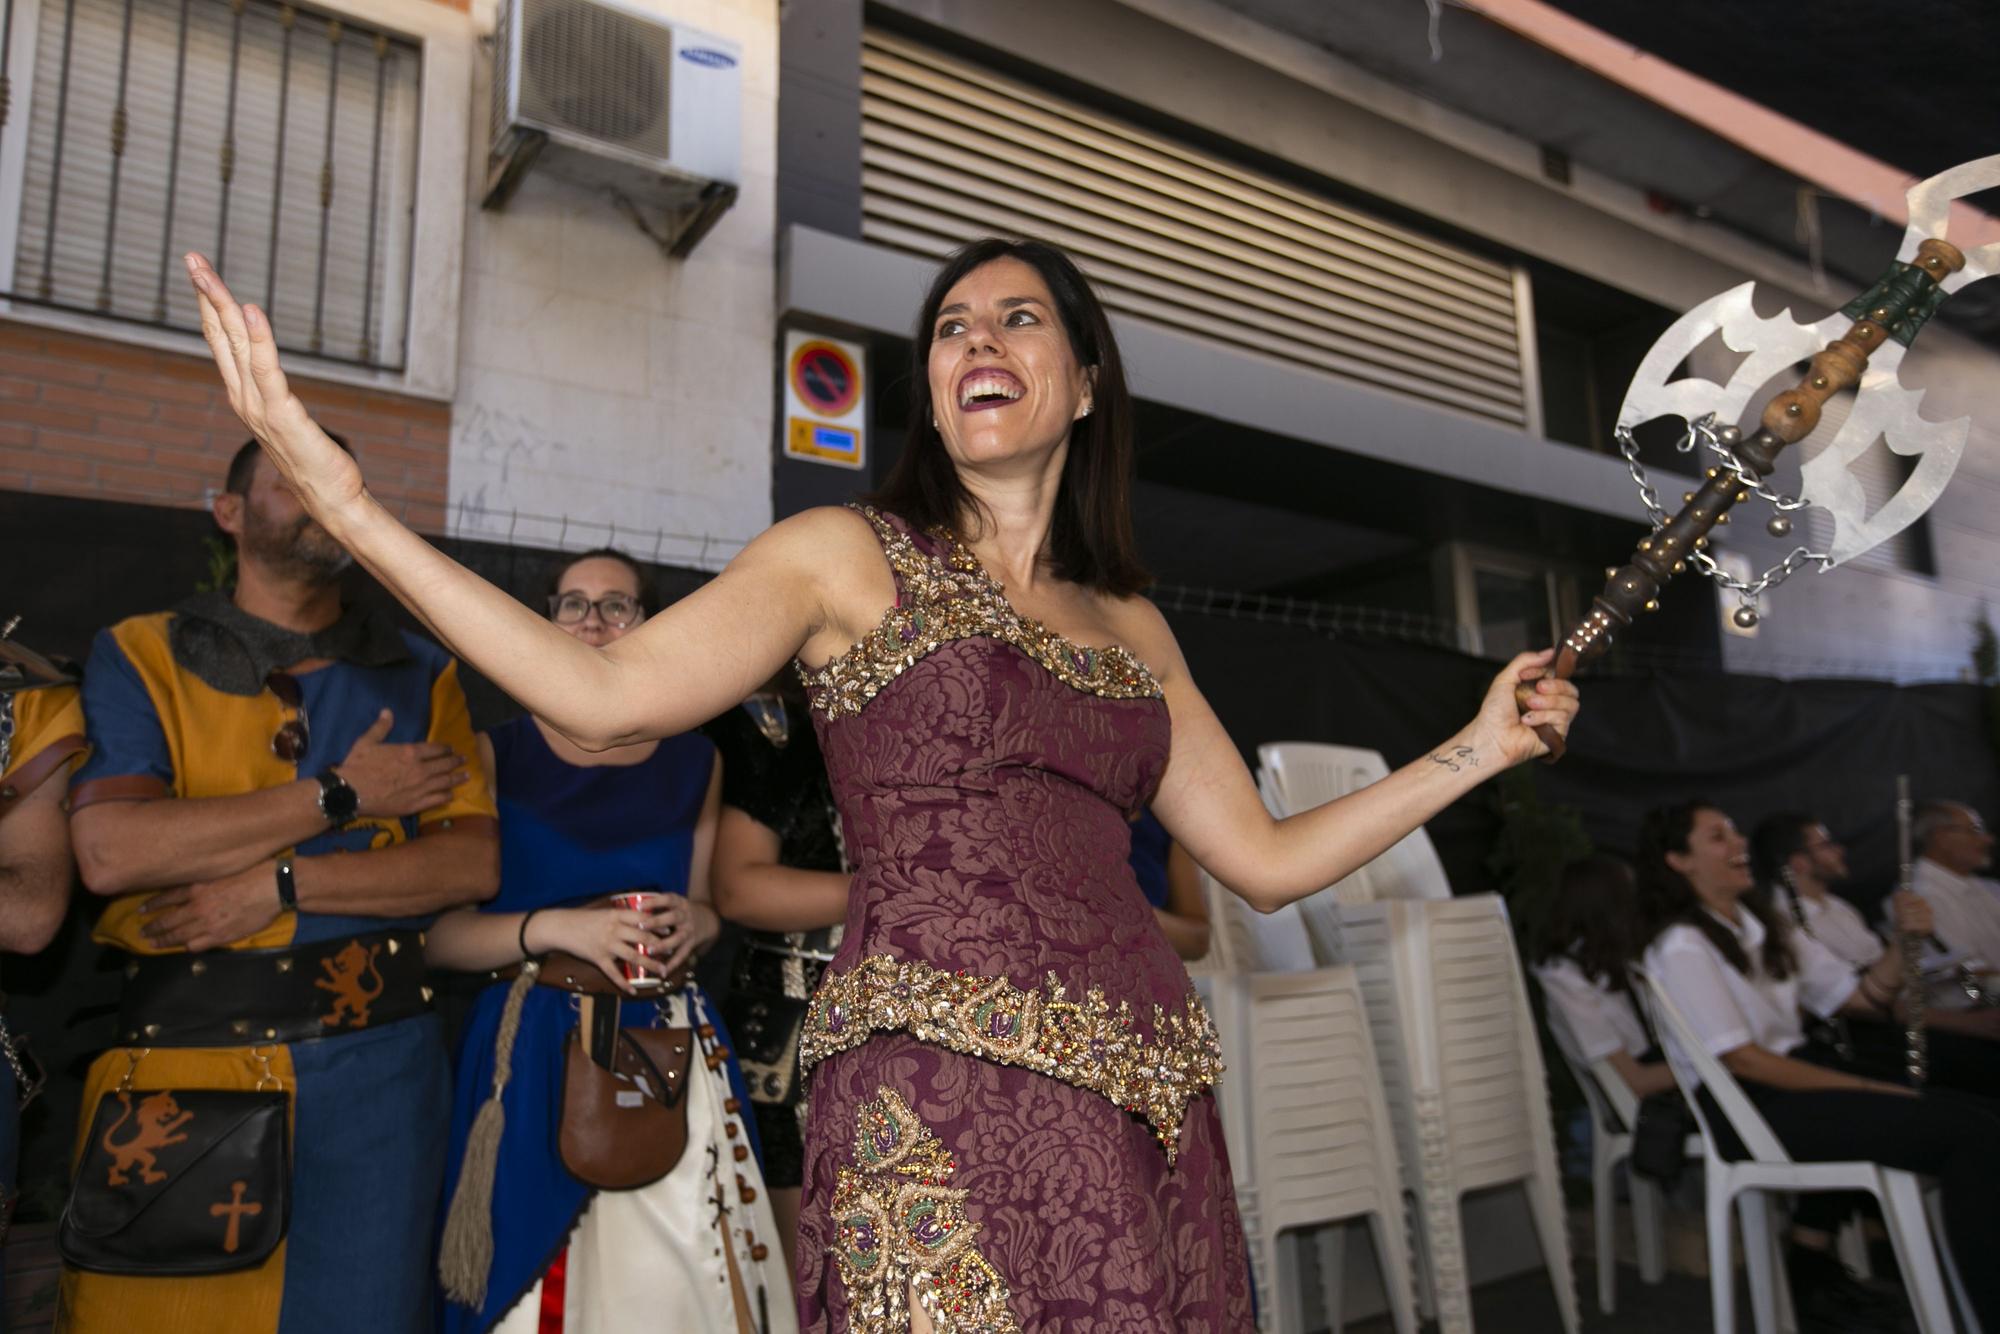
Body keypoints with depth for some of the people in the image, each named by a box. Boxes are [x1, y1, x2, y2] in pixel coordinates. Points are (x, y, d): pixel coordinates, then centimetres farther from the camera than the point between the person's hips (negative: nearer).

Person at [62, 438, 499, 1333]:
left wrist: (281, 884, -14)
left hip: (375, 1063, 1)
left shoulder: (419, 674, 7)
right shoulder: (138, 656, 3)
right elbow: (108, 852, -13)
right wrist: (339, 795, -11)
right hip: (179, 1060, -1)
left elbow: (474, 861, -3)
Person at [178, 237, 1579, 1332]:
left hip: (1141, 1110, 5)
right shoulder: (852, 557, 5)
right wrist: (340, 492, -14)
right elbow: (604, 696, -9)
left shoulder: (1132, 625, 17)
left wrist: (1481, 746, 18)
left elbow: (1268, 858, 17)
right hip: (939, 1099, -4)